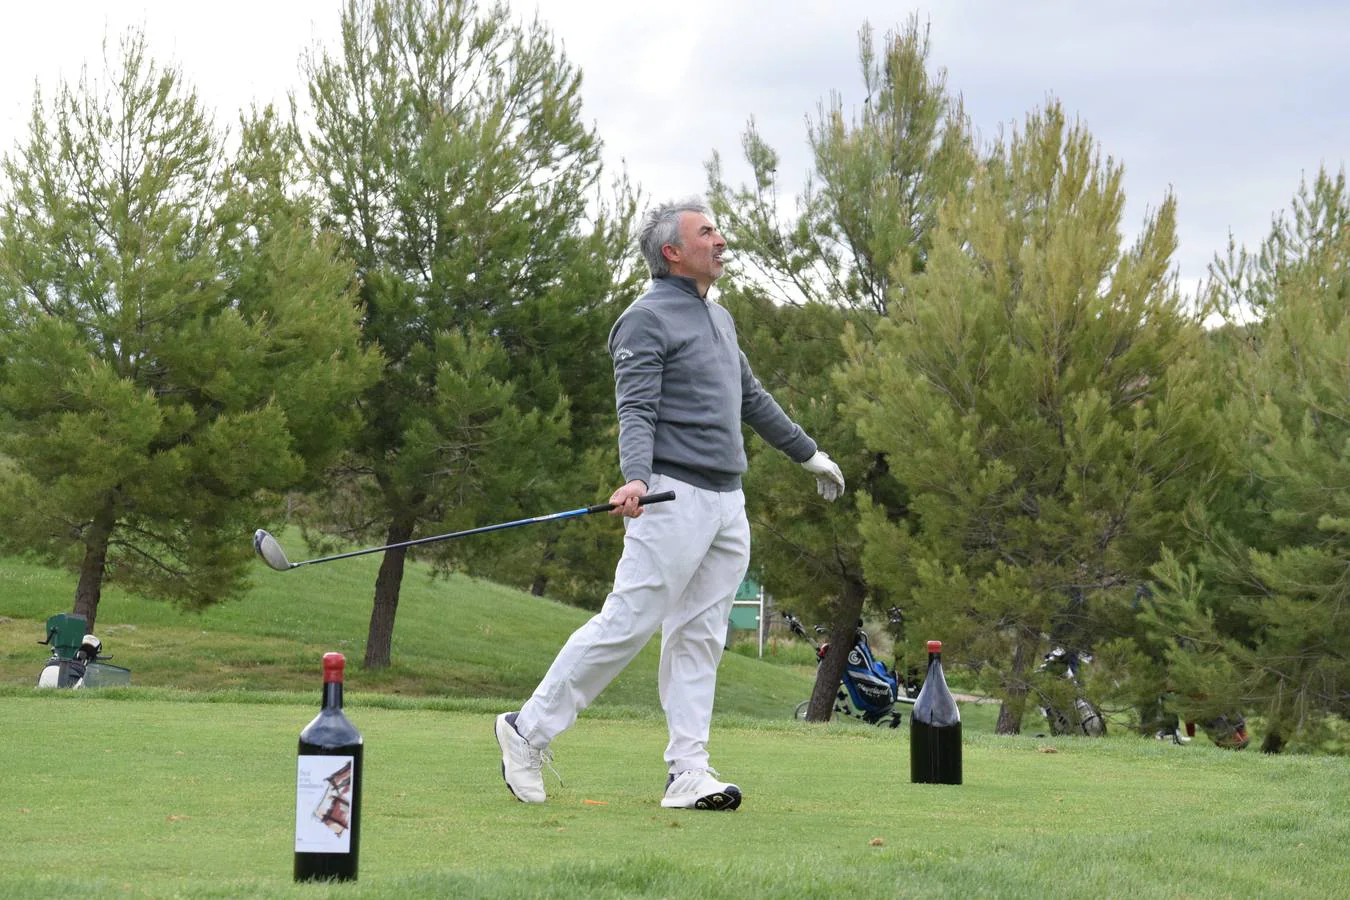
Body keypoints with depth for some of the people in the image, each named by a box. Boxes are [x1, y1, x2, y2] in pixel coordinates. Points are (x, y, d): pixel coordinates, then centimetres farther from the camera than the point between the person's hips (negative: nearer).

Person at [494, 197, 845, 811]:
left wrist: (808, 453, 35)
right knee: (625, 626, -10)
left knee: (699, 639, 4)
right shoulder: (646, 320, -7)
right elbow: (635, 412, -17)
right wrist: (634, 478, -33)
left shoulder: (718, 318, 20)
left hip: (727, 505, 8)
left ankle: (688, 772, 3)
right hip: (674, 497, -8)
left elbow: (753, 399, 31)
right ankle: (529, 731, -1)